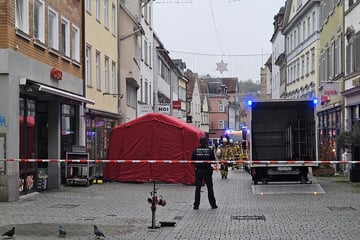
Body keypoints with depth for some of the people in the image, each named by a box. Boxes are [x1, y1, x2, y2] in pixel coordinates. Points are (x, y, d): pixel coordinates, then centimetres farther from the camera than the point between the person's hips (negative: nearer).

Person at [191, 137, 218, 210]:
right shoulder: (210, 150, -6)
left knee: (197, 188, 5)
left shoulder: (195, 150, -4)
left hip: (198, 171, 0)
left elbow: (192, 161, 0)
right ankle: (213, 204, 14)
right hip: (207, 171, 0)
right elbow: (213, 160, -2)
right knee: (210, 188, 9)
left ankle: (196, 205, 5)